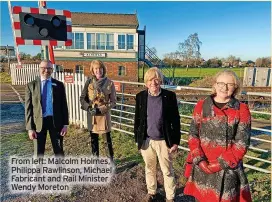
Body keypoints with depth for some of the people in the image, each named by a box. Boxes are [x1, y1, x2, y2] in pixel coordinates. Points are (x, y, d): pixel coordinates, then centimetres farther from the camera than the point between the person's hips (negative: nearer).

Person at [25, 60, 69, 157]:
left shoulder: (59, 85, 3)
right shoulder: (31, 85, 1)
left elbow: (64, 105, 2)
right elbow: (28, 108, -1)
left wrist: (65, 124, -4)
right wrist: (30, 128, -6)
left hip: (56, 121, 1)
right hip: (39, 122, 0)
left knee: (59, 152, 13)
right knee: (38, 154, 10)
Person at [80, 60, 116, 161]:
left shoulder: (109, 83, -8)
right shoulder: (89, 82, -1)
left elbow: (113, 101, -6)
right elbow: (82, 98, 3)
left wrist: (100, 110, -16)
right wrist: (89, 108, -14)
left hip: (104, 115, -3)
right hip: (91, 115, 3)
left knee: (107, 140, 1)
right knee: (93, 140, 16)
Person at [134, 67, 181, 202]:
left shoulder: (169, 96, -10)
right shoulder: (140, 97, -4)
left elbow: (175, 120, -6)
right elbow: (137, 119, 4)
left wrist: (176, 141, -5)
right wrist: (137, 139, 5)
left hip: (164, 141, -2)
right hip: (146, 140, 2)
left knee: (167, 171, 14)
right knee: (149, 168, 21)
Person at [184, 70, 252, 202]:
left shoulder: (242, 110, -4)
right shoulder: (201, 106, 0)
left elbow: (242, 143, -7)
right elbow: (193, 134, -1)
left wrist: (221, 163, -14)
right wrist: (199, 160, -13)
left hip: (228, 168, -1)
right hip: (201, 166, 2)